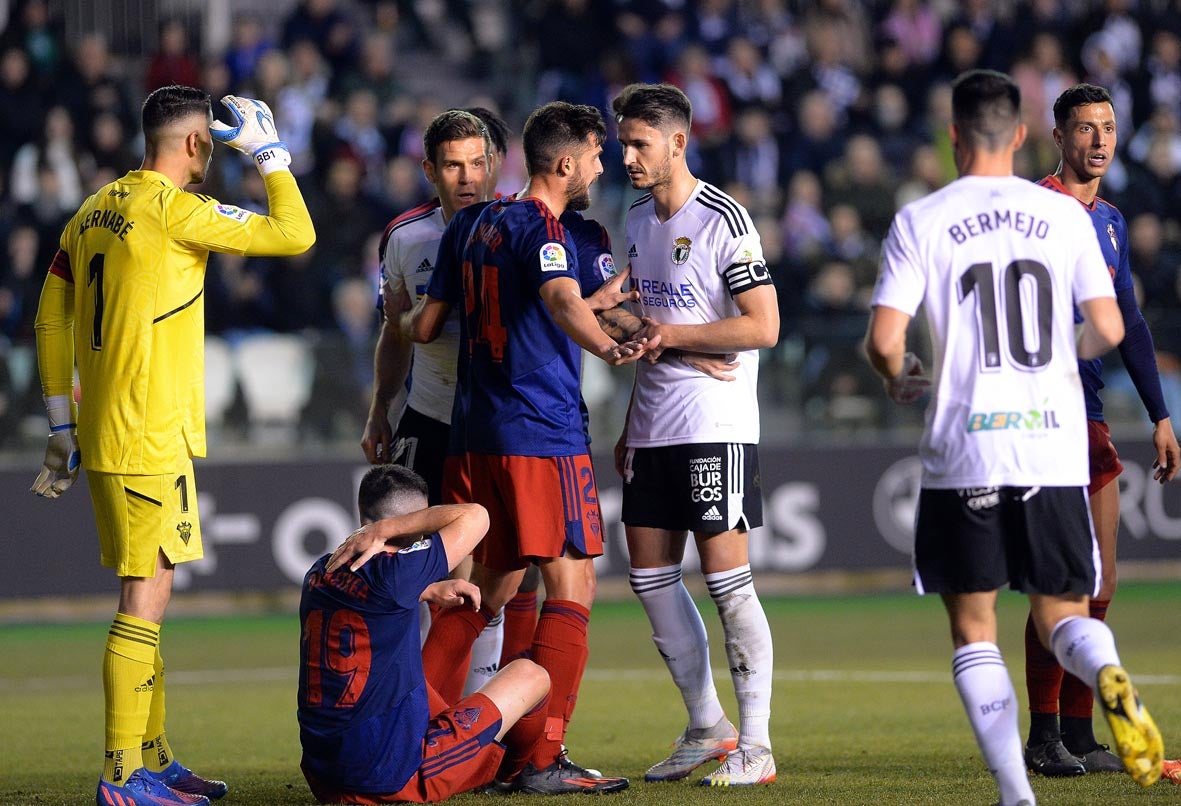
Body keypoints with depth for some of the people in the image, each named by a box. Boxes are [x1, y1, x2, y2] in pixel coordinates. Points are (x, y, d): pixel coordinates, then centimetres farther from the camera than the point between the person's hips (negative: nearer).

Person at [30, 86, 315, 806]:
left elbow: (51, 320, 17)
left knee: (147, 593, 16)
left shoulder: (94, 212, 13)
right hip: (150, 440, -9)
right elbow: (294, 235, -11)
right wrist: (269, 152, 2)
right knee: (146, 596, -8)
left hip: (103, 434, 9)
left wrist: (63, 424, 21)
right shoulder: (174, 208, -12)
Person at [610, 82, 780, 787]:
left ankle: (755, 746, -4)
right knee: (652, 577, 9)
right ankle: (707, 728, 20)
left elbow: (763, 326, -16)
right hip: (654, 430, 8)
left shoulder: (724, 220, -11)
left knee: (727, 577, -8)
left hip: (717, 427, -8)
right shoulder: (639, 220, 14)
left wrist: (669, 333, -17)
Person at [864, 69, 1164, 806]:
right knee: (1063, 614, 12)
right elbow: (1109, 331, 2)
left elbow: (884, 340, -9)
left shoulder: (921, 222, -2)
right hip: (1055, 449, 2)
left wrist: (900, 378, 14)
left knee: (974, 627, 9)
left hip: (963, 455, -2)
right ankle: (1110, 677, -24)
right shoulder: (1064, 214, 4)